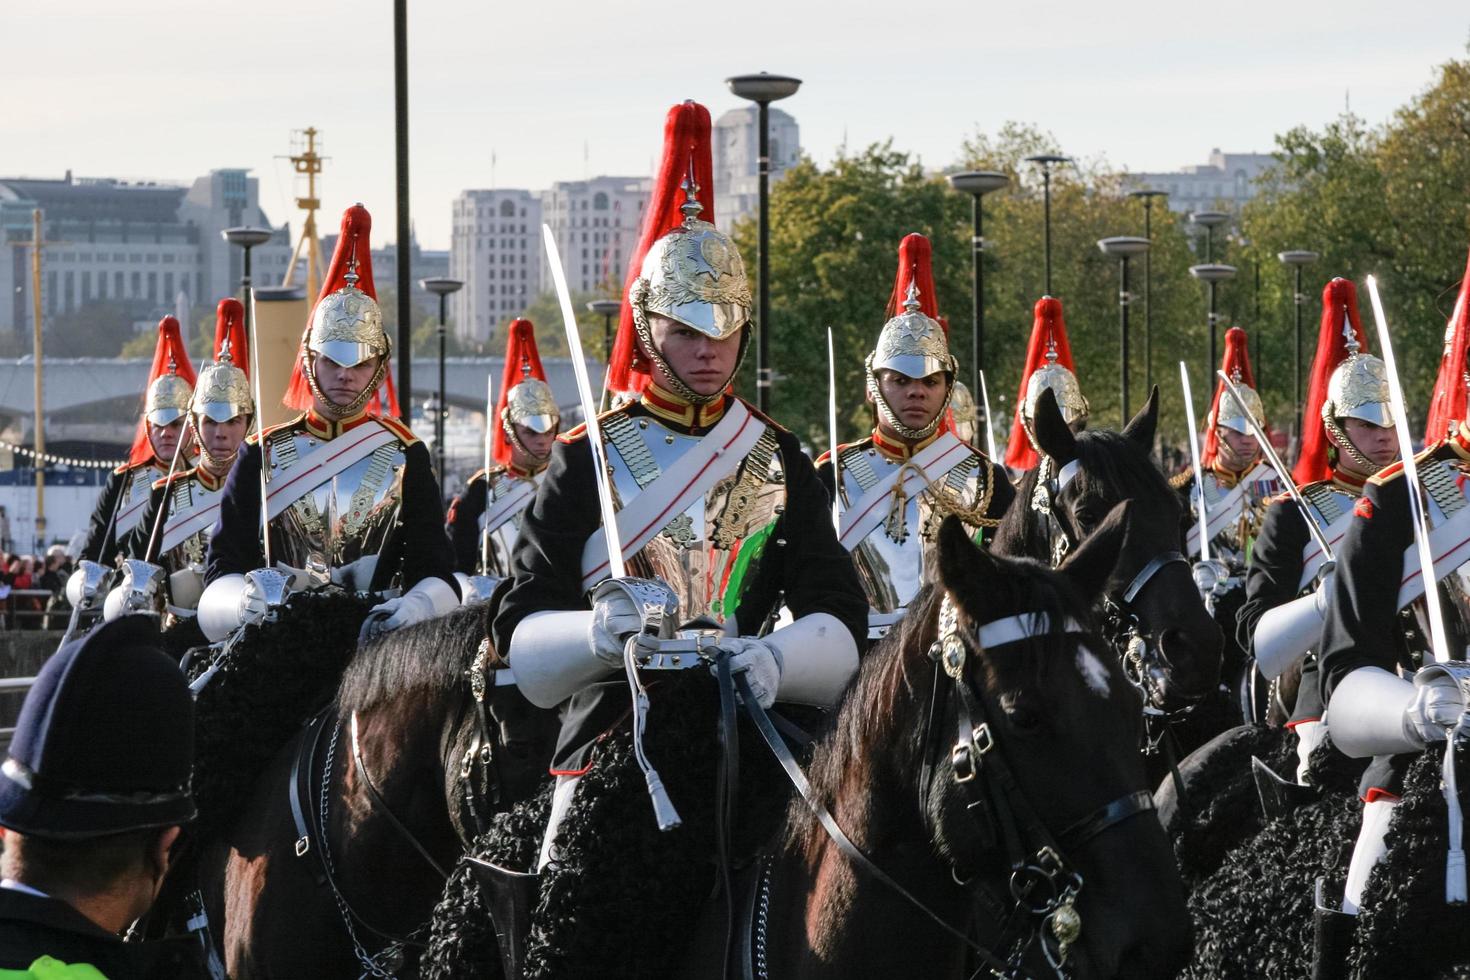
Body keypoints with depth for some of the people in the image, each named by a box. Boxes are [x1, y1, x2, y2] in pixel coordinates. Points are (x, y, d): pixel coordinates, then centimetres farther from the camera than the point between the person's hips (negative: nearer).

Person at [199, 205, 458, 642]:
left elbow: (438, 578, 4)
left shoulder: (405, 456, 12)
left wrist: (412, 608, -19)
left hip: (378, 644, 0)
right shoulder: (262, 455, 12)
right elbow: (218, 585, 6)